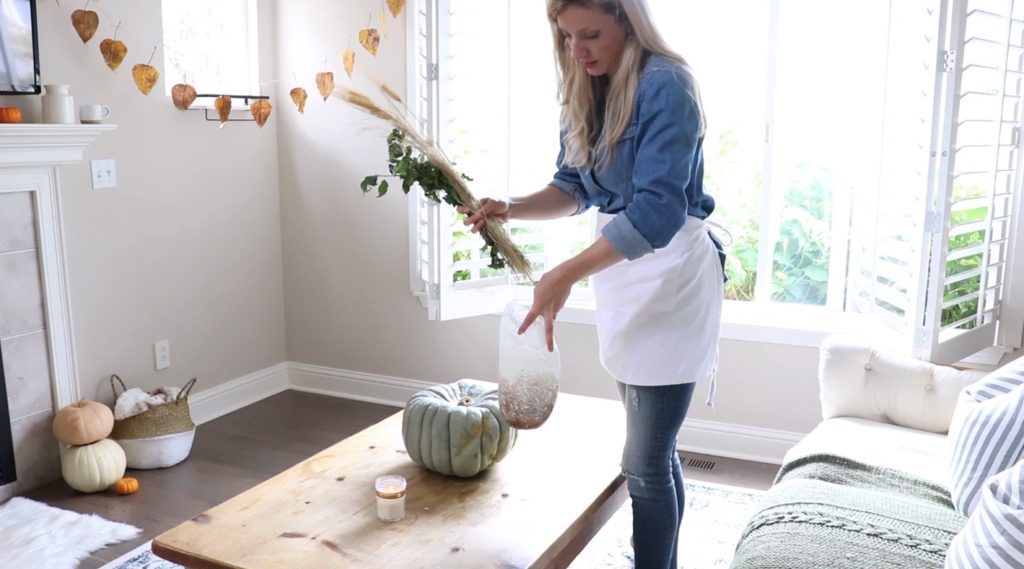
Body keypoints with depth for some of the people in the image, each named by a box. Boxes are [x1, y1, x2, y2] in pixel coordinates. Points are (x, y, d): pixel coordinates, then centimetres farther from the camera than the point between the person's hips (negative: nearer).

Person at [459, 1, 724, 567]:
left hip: (669, 271, -8)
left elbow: (657, 209, -27)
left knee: (644, 462, -3)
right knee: (655, 452, 19)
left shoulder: (665, 86, -18)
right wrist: (510, 209, -7)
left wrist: (567, 274, -32)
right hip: (620, 263, 8)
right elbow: (574, 186, 11)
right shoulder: (586, 91, 8)